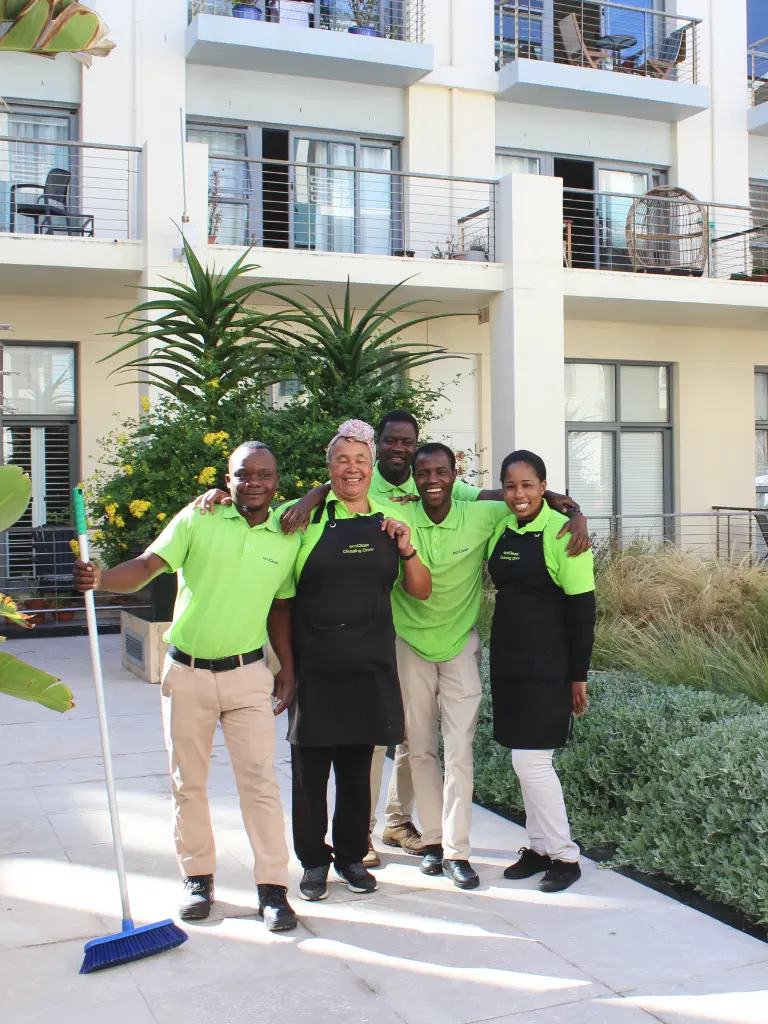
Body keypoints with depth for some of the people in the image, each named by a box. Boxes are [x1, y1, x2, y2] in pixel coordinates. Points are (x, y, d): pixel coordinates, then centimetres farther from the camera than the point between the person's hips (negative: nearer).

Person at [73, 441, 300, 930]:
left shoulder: (287, 539, 2)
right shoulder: (197, 520, -6)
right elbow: (147, 566, -16)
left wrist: (288, 668, 11)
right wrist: (102, 578, -35)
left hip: (248, 674, 1)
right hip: (186, 673, 0)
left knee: (260, 780, -2)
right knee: (188, 782, 10)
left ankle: (273, 888, 8)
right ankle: (198, 877, 26)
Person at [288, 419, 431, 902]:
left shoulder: (390, 524, 9)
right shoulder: (305, 518, 0)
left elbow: (421, 591, 12)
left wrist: (407, 551, -6)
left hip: (370, 667, 3)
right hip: (314, 667, -2)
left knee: (358, 767, 12)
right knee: (311, 766, 5)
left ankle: (351, 854, 29)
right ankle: (314, 859, 21)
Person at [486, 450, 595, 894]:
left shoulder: (562, 533, -13)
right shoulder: (500, 531, 6)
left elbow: (582, 608, -12)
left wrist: (579, 674, -11)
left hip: (547, 668, -7)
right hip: (508, 663, 7)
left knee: (532, 760, -6)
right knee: (526, 761, 12)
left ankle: (565, 855, 9)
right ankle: (540, 846, 25)